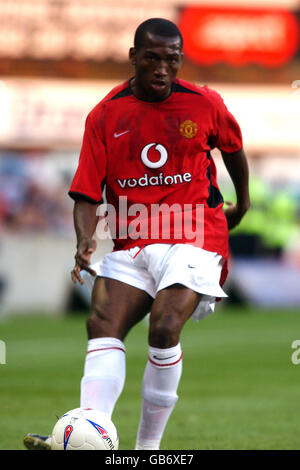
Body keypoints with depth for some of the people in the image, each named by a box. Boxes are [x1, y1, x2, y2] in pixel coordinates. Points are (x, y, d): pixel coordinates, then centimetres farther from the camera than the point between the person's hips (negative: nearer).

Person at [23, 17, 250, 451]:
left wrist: (242, 204, 34)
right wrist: (85, 241, -19)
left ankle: (148, 447, -13)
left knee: (164, 329, -25)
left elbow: (233, 148, 22)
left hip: (194, 239, -2)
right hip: (132, 245, 2)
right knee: (103, 324, -20)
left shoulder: (205, 104, 0)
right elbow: (87, 192, -2)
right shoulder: (106, 115, 1)